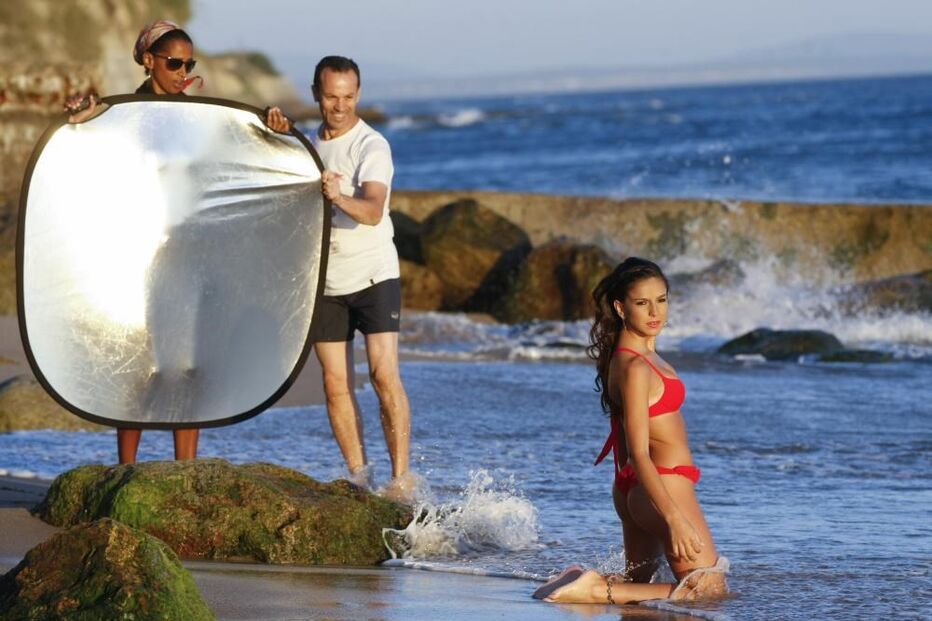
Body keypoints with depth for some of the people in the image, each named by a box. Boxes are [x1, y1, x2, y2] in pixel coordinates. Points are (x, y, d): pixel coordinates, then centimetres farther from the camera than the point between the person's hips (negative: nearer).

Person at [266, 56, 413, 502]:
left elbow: (373, 210, -25)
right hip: (326, 281, 6)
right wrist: (277, 141, 4)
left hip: (373, 275, -6)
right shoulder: (310, 144, 12)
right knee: (336, 384, 0)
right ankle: (359, 478, 5)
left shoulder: (372, 147, -11)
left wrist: (340, 198, -47)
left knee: (384, 373, -16)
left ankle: (401, 477, -14)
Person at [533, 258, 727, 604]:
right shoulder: (635, 368, -21)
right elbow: (638, 453, -25)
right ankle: (598, 591, -17)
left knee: (636, 582, 24)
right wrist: (674, 517, -30)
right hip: (667, 486, -10)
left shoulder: (642, 353, 9)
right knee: (709, 589, -7)